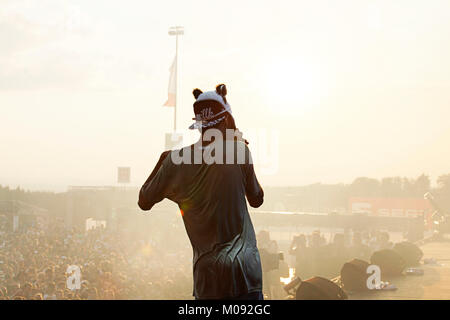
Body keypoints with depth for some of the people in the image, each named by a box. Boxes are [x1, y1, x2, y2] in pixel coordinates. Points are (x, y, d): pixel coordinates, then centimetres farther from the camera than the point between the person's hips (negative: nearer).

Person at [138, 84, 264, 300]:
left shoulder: (176, 160, 0)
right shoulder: (239, 152, -3)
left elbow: (144, 202, 14)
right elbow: (257, 200, 13)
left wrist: (161, 161, 24)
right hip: (245, 267, -1)